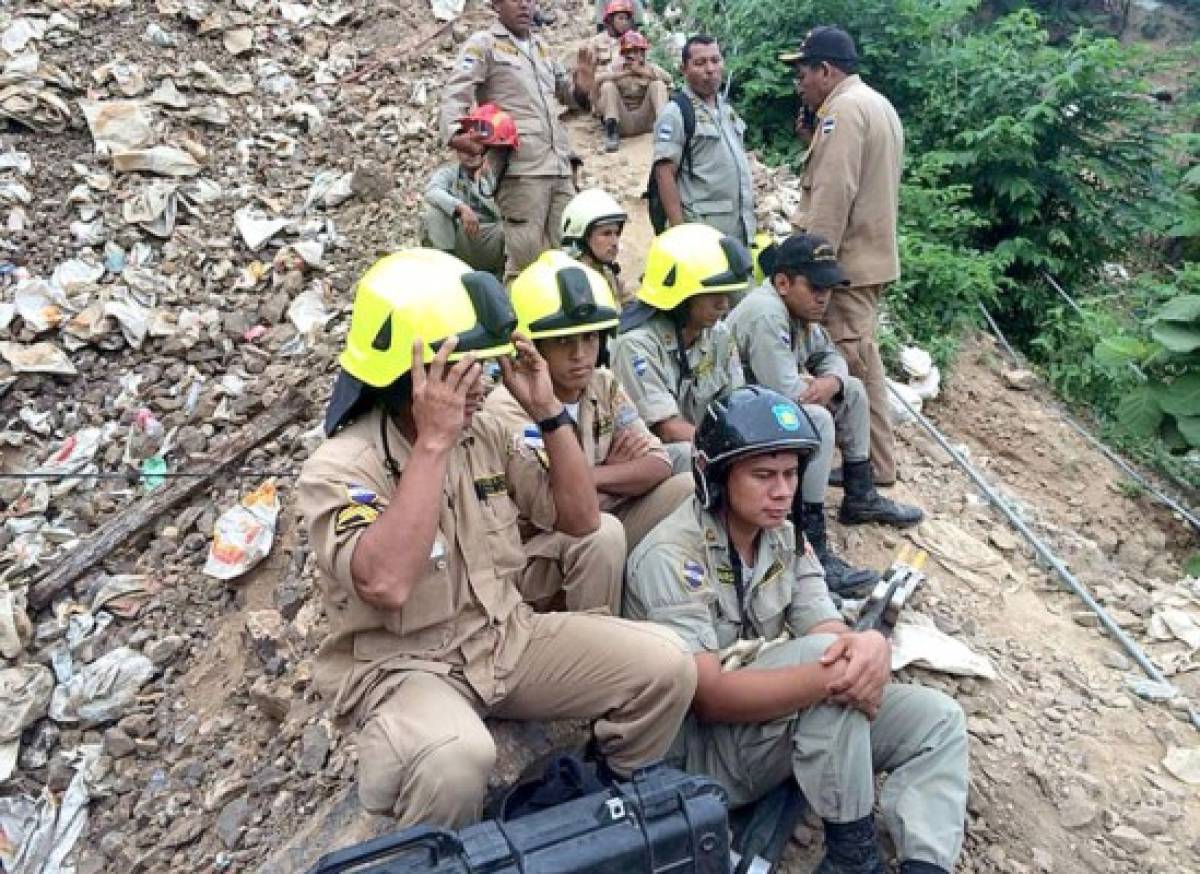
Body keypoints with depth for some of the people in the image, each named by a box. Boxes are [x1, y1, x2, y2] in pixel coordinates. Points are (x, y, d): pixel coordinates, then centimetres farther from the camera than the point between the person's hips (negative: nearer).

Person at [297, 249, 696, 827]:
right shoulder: (339, 468, -18)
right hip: (402, 667, -6)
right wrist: (433, 441, -34)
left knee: (665, 666, -9)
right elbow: (386, 585, -36)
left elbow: (581, 519, 4)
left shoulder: (486, 436, 2)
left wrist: (547, 411, -7)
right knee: (456, 757, -39)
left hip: (509, 638, 6)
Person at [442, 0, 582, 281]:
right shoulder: (483, 44, 5)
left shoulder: (542, 47, 24)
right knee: (525, 260, -11)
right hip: (521, 166, -7)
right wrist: (455, 133, -25)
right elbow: (455, 94, -7)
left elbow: (567, 92, 35)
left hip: (560, 166, 7)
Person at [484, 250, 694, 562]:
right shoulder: (508, 405, -19)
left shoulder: (604, 385, 1)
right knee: (604, 531, -34)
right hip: (536, 550, -6)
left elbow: (659, 465, -7)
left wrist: (591, 477, -23)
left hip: (598, 536, 6)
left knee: (687, 487, -8)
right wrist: (618, 473, -12)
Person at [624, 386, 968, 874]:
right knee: (826, 653, -30)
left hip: (784, 718, 8)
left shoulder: (784, 537, 2)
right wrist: (832, 678, -37)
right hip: (701, 743, -7)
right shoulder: (671, 555, -22)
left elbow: (831, 630, -5)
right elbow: (710, 697, -28)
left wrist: (871, 646, -30)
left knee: (937, 721, -4)